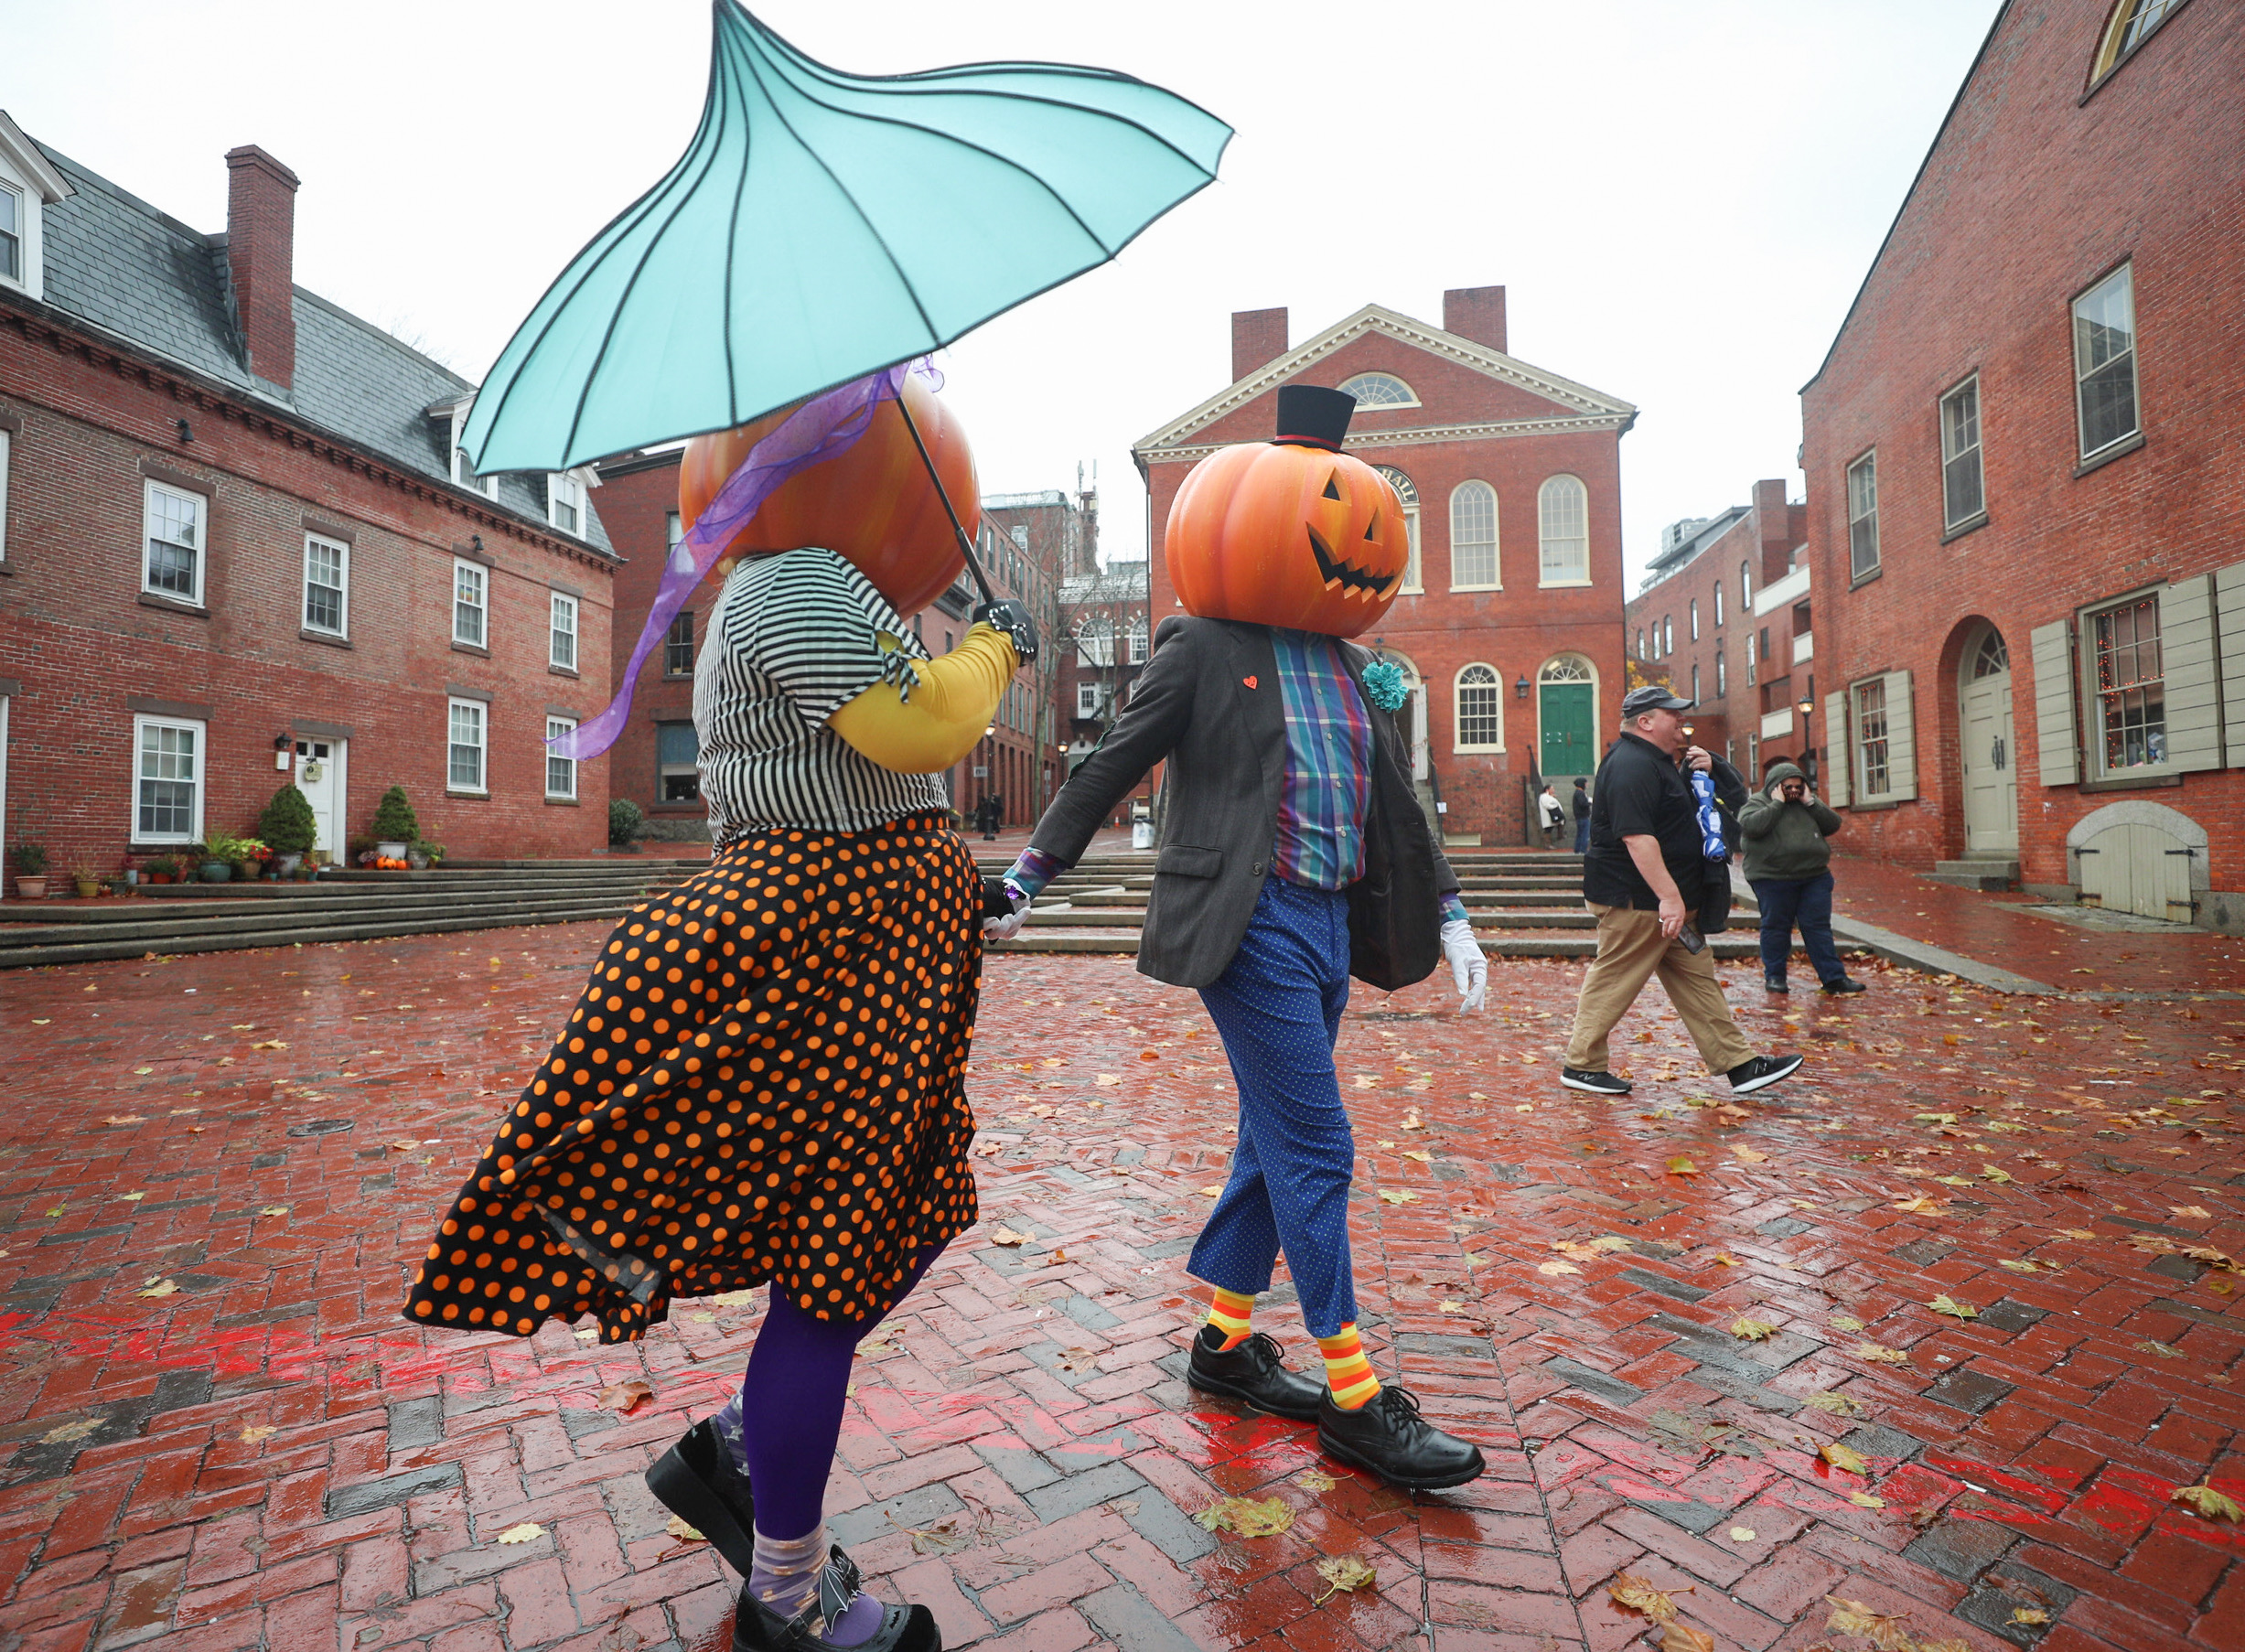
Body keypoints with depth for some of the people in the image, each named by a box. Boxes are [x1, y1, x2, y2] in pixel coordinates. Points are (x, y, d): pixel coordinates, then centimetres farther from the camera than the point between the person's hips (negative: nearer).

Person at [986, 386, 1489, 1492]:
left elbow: (1398, 807, 17)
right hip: (1251, 924, -7)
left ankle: (1224, 1338, 32)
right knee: (1314, 1150, -5)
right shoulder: (1203, 649, -4)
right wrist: (1026, 877, -3)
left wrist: (1449, 917, 11)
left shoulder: (1356, 672, 15)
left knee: (1276, 1143, 14)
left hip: (1328, 924, 8)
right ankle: (1353, 1400, 11)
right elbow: (1109, 769, -3)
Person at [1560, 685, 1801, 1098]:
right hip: (1636, 900, -11)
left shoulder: (1655, 762, 18)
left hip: (1664, 900, 11)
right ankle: (1581, 1066, 8)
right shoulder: (1631, 765, -18)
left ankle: (1739, 1065, 19)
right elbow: (1636, 835, -28)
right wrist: (1669, 896, -30)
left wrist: (1707, 768, 11)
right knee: (1614, 982, -3)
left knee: (1697, 980, 12)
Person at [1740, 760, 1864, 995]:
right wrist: (1777, 803, -14)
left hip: (1815, 878, 5)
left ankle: (1834, 977, 8)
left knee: (1819, 927, 5)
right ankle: (1774, 976, 13)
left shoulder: (1810, 802, 16)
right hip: (1772, 879, -4)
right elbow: (1751, 826, -20)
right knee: (1776, 927, 3)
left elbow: (1833, 825, 5)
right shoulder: (1757, 803, -1)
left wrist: (1810, 802, -4)